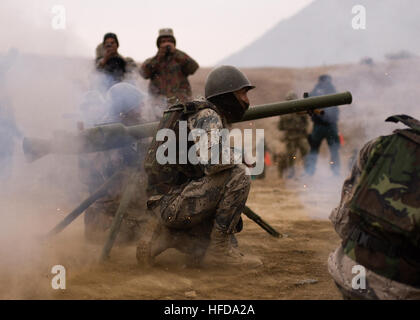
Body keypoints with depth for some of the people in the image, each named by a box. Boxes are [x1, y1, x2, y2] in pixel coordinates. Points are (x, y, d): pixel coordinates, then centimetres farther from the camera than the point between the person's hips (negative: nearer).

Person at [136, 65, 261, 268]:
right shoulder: (208, 116, -11)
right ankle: (219, 249, -11)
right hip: (173, 203, -10)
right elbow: (213, 162, -29)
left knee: (229, 242, 13)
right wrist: (238, 155, -8)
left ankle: (164, 234, 7)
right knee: (238, 175, -17)